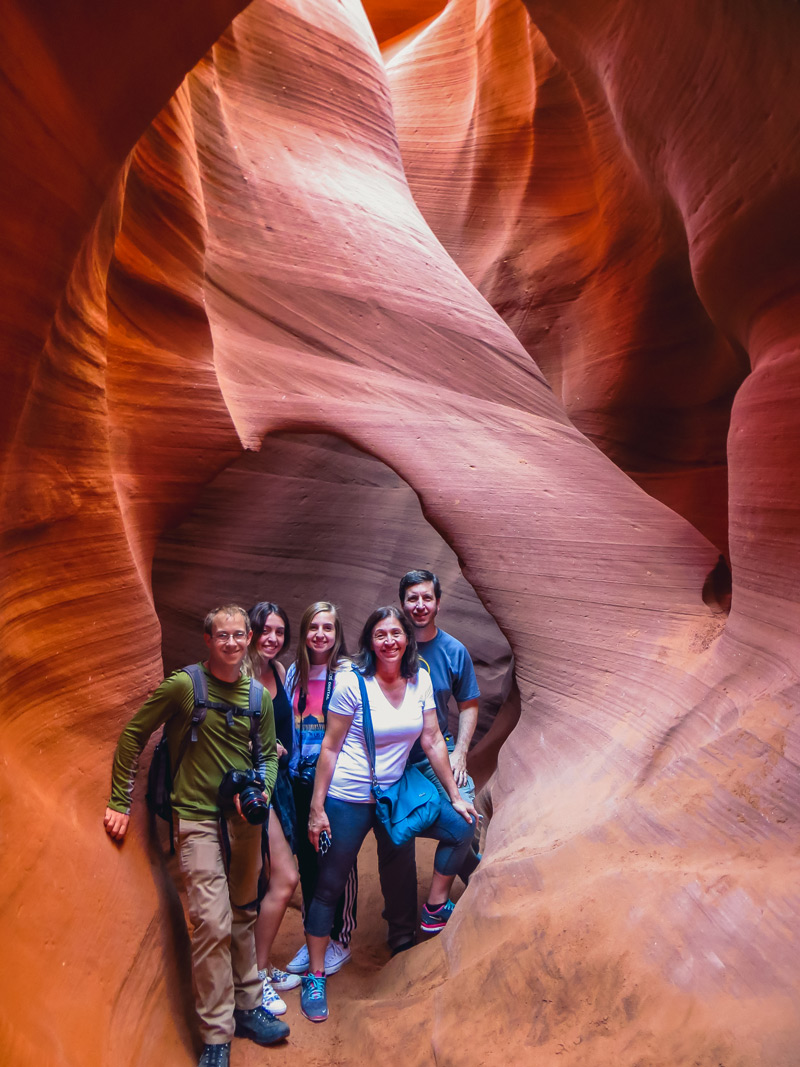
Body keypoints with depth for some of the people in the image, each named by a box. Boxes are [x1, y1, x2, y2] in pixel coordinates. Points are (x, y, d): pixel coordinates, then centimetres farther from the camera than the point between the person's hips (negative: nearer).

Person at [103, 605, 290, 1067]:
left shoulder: (259, 696, 5)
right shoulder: (183, 686, -9)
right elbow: (134, 733, -2)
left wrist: (262, 791, -7)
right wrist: (120, 801, -1)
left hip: (244, 819, 5)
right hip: (197, 818, -4)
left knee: (243, 916, 16)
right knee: (213, 923, -9)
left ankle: (247, 1007, 32)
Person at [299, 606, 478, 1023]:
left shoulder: (420, 679, -2)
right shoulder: (353, 683, -15)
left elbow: (433, 741, 3)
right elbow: (329, 747, -10)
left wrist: (455, 796, 4)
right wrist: (316, 809, -10)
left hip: (394, 794, 5)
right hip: (347, 800, -4)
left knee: (461, 827, 0)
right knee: (329, 886, 4)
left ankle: (435, 911, 19)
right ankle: (315, 977, 23)